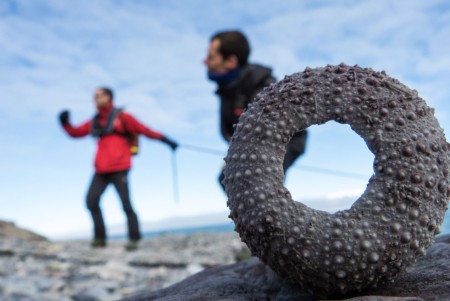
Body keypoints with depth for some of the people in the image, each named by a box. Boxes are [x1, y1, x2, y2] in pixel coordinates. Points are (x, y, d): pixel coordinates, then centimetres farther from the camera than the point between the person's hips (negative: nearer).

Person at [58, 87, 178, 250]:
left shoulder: (121, 117, -1)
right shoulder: (94, 122, 16)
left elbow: (144, 130, -4)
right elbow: (75, 133, 21)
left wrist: (165, 139, -9)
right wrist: (65, 122, 3)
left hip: (119, 169, -6)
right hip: (101, 170, 6)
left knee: (126, 203, -8)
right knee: (91, 200, -4)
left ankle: (134, 239, 3)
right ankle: (100, 237, 7)